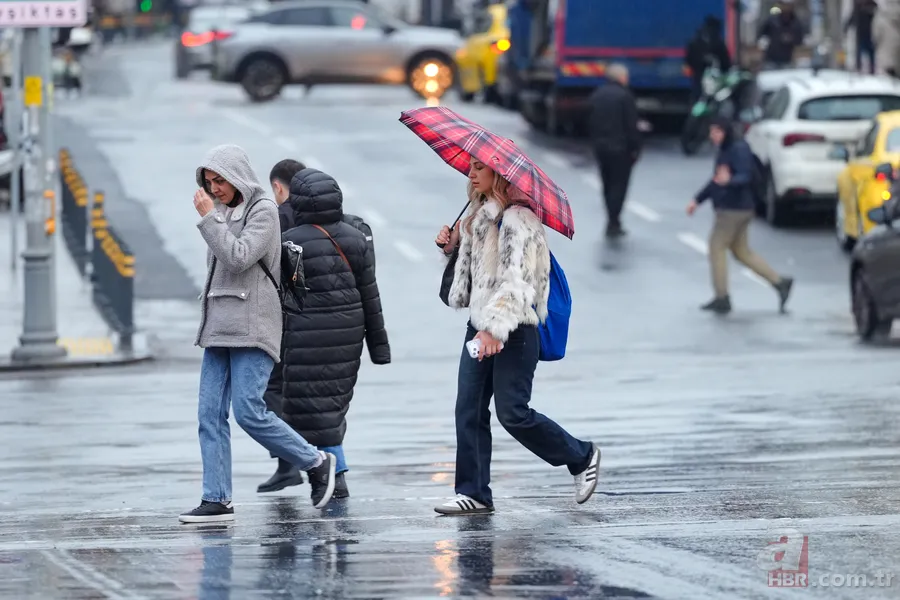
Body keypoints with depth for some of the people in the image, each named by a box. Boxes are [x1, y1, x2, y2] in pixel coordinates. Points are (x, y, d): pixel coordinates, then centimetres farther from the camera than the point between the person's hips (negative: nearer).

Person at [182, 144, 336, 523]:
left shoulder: (263, 211, -5)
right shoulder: (224, 213, 18)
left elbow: (238, 258, -18)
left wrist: (208, 217, -14)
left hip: (251, 328, -8)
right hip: (218, 327, 8)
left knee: (248, 412, -14)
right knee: (210, 414, -1)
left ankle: (316, 463, 3)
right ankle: (216, 500, -1)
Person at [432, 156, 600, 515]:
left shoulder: (517, 219, -14)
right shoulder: (478, 218, 16)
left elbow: (516, 279, -24)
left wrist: (495, 327, -33)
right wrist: (452, 247, 10)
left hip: (515, 329, -9)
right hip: (481, 326, 9)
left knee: (513, 413, -6)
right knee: (468, 410, 2)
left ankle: (582, 457, 13)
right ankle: (473, 493, 5)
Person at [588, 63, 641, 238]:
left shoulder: (597, 95, 7)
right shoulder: (624, 96, -13)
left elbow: (592, 122, 10)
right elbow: (631, 125, -14)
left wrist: (596, 143, 16)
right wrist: (635, 148, -7)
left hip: (600, 145, 6)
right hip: (620, 148, -6)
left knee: (608, 185, 15)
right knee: (619, 185, -1)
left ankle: (613, 220, 20)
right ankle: (613, 224, -7)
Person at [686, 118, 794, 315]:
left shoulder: (739, 150, -15)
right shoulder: (724, 151, 14)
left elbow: (745, 177, -26)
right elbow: (716, 181, 25)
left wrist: (729, 180, -46)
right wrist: (698, 200, 25)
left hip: (735, 209, -10)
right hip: (727, 208, 10)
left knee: (717, 247, -5)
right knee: (741, 251, 14)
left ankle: (722, 298, 0)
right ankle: (780, 282, 16)